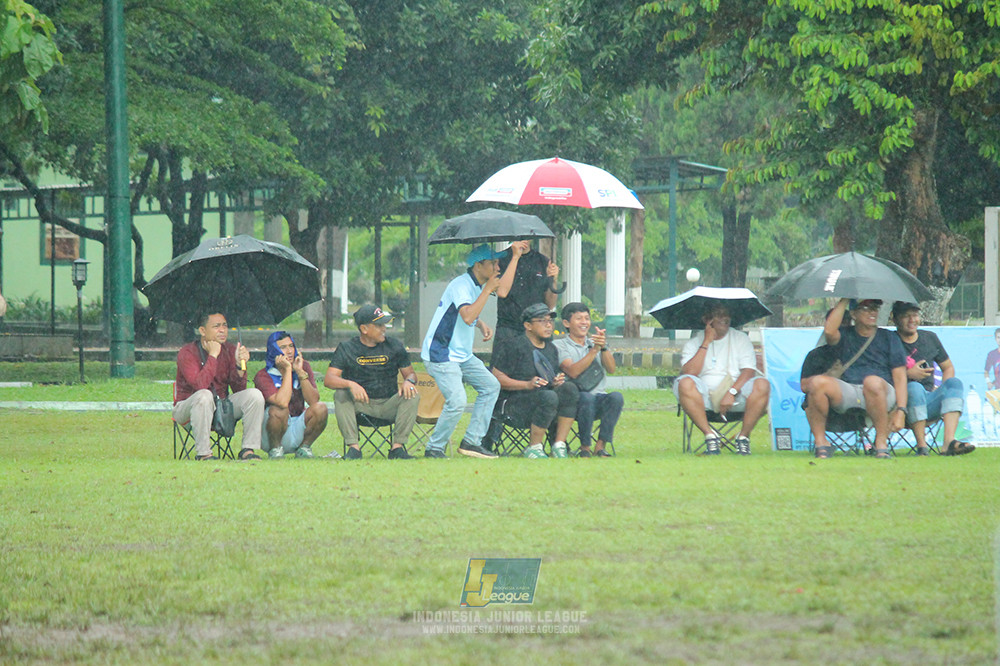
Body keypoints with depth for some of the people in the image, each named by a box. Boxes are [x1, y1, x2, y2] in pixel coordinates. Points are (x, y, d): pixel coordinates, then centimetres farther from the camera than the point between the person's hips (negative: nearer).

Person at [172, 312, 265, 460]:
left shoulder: (230, 350, 2)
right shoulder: (187, 353, -14)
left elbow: (239, 389, -3)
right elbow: (200, 385, -29)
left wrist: (240, 365, -21)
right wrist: (213, 355, -25)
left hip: (220, 407, 5)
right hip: (187, 407, -5)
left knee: (254, 395, -15)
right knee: (204, 395, -39)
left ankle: (248, 450, -11)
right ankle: (203, 453, -31)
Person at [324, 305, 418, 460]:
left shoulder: (394, 346, 7)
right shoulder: (346, 348, 0)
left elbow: (410, 373, 11)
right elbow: (328, 379, -11)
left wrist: (408, 381, -16)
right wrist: (350, 384, -32)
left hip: (388, 406, 2)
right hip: (360, 405, -1)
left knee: (412, 396, -24)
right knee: (340, 395, -28)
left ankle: (397, 446, -26)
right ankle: (353, 446, -32)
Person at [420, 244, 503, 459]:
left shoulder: (478, 285, 11)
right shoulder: (461, 285, -18)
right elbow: (467, 317, -34)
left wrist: (483, 326, 10)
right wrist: (487, 289, -27)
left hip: (462, 354, 10)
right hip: (440, 355, -10)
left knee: (491, 385, 3)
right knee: (456, 401, -21)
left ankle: (471, 441, 3)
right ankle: (434, 449, -5)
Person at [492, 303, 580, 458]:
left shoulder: (552, 349, 19)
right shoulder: (515, 346, -5)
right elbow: (497, 377, -10)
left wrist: (557, 382, 3)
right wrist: (527, 384, -19)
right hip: (516, 402, -7)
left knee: (569, 388, -21)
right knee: (548, 397, -36)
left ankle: (559, 445, -21)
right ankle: (533, 448, -20)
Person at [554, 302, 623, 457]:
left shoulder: (595, 342, 20)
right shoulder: (560, 346, 6)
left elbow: (611, 369, 3)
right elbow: (573, 372, -12)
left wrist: (604, 347, -14)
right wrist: (594, 350, -17)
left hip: (599, 400, 4)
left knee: (616, 397, -29)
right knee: (587, 398, -37)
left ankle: (601, 445, -25)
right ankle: (585, 447, -21)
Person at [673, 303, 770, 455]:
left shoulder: (741, 339, 11)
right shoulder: (694, 343, 9)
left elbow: (749, 371, -2)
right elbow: (690, 373, -9)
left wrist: (731, 392, -19)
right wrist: (706, 342, -8)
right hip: (705, 397, -1)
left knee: (762, 385, -28)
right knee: (685, 384, -32)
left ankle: (744, 436, -17)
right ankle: (709, 434, -25)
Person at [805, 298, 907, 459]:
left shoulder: (889, 338, 16)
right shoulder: (845, 336, 18)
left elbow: (900, 377, 7)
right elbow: (829, 331, -8)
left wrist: (901, 411, -7)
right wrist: (844, 301, -1)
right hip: (847, 394, 2)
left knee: (873, 381, -38)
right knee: (817, 382, -27)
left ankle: (881, 442, -27)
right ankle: (821, 443, -19)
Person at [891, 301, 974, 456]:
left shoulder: (930, 338, 15)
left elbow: (948, 368, 23)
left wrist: (944, 391, 5)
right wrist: (907, 374, -15)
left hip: (929, 403, 5)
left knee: (954, 383, -19)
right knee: (914, 387, -35)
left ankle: (949, 441, -38)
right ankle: (921, 445, -35)